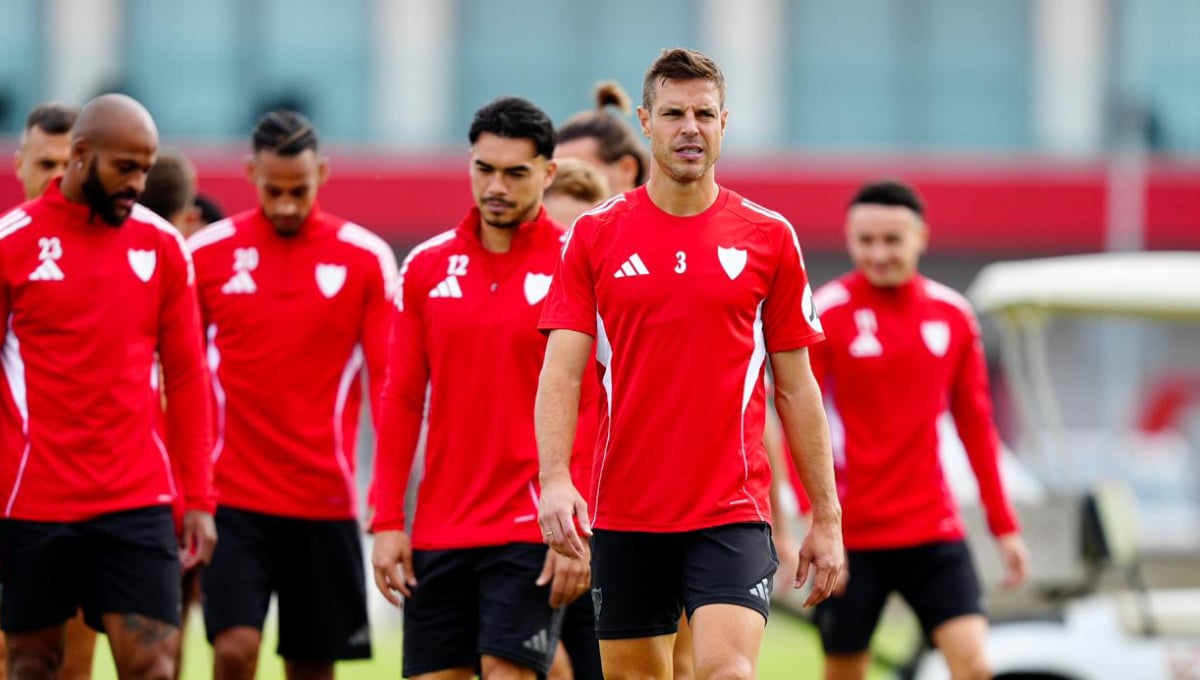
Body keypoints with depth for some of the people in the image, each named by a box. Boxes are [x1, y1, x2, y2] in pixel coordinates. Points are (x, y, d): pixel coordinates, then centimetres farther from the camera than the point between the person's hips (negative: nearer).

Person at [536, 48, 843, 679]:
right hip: (623, 516, 2)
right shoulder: (595, 234, 4)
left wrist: (826, 517, 6)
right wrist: (555, 478, -18)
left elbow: (796, 388, 8)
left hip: (733, 514, -2)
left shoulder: (768, 236, 4)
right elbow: (561, 372, -2)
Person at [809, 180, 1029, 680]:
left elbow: (976, 427, 12)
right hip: (851, 537, -3)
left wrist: (1004, 525, 11)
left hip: (933, 530, 3)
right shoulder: (826, 313, -7)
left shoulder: (953, 315, 5)